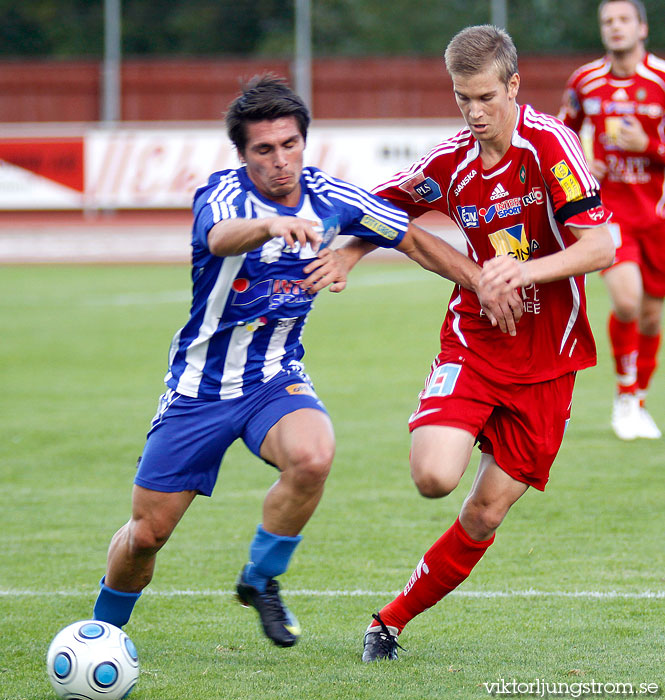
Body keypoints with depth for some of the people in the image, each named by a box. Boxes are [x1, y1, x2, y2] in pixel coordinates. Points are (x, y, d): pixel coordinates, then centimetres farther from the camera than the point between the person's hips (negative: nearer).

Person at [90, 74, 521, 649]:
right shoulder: (223, 193, -19)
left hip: (276, 379, 2)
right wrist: (272, 223, -66)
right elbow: (221, 236, -45)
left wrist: (485, 284, -3)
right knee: (147, 532, 0)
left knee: (313, 456, -31)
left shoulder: (329, 197, -7)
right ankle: (102, 630, 31)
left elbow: (416, 241, 6)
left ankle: (261, 580, -6)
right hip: (200, 384, -2)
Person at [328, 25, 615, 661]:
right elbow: (384, 208, 17)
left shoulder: (550, 144, -14)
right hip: (473, 340, 2)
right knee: (433, 477, -24)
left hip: (546, 358, -2)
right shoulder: (450, 163, -3)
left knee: (487, 512, 0)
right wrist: (345, 256, -1)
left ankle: (394, 618, 18)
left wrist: (525, 270, -33)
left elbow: (599, 247, -19)